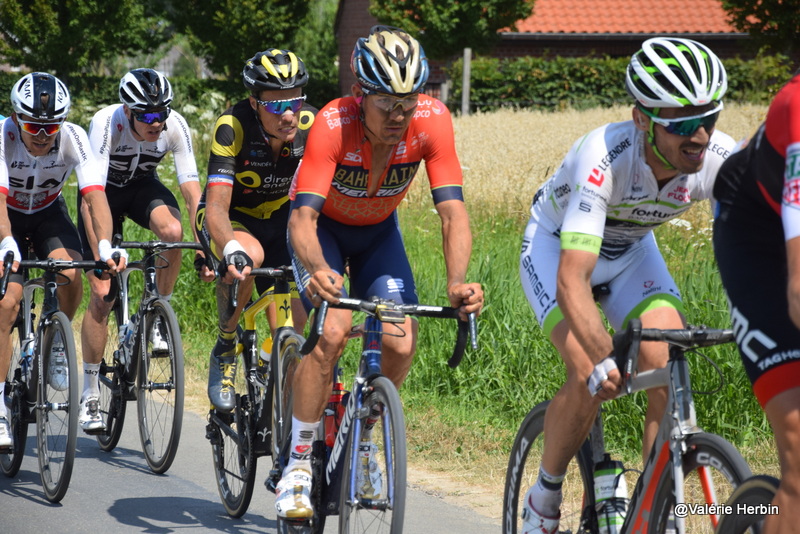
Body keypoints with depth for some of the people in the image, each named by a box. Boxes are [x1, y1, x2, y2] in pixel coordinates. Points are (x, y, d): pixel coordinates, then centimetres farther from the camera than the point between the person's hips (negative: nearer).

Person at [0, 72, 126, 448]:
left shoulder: (73, 138, -27)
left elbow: (95, 195, -36)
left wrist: (105, 245, -54)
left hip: (48, 213, 2)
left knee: (70, 274, -28)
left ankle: (55, 345, 2)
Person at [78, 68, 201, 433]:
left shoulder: (175, 127, -26)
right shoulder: (106, 123, -34)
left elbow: (192, 190, -25)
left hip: (142, 186, 2)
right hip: (104, 190, -2)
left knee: (172, 231, -33)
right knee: (103, 293, -10)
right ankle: (90, 393, 3)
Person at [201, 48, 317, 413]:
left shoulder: (311, 126, -23)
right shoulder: (233, 126, -30)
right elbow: (216, 207, -37)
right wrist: (231, 251, -57)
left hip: (278, 218, 3)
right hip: (230, 219, -3)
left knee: (295, 322, -16)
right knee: (249, 256, -37)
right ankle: (224, 351, -14)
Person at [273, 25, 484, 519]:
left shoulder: (432, 121, -30)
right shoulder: (334, 125, -36)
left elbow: (453, 211, -32)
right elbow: (303, 217, -43)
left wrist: (457, 283, -48)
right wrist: (316, 270, -64)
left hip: (378, 230, 3)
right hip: (325, 227, -3)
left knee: (401, 345, -13)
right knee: (332, 332, -25)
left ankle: (362, 443, 15)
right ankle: (299, 463, -11)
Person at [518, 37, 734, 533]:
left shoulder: (721, 159, -27)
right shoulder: (605, 158, -39)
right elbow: (572, 279, -46)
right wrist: (603, 359, -61)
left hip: (630, 250, 4)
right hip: (556, 245, -4)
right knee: (591, 377, -24)